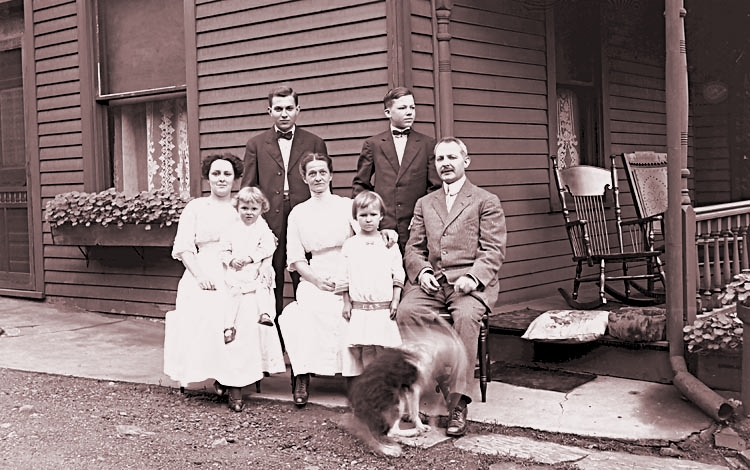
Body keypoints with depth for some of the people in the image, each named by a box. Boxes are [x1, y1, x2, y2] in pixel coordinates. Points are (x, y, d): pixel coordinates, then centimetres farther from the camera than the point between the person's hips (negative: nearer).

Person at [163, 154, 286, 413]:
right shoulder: (195, 207, 14)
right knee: (202, 313, -27)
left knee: (243, 315, -27)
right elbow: (183, 247, 6)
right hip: (204, 274, 0)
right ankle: (219, 376, -13)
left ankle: (235, 383, -21)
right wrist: (199, 275, -10)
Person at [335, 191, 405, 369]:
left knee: (384, 347, -1)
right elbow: (344, 276, 8)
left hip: (384, 307, 0)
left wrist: (395, 300, -2)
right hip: (359, 307, 0)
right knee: (366, 349, -2)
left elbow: (398, 274, 4)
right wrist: (346, 303, 4)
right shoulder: (350, 245, 7)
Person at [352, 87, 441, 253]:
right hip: (380, 226, 0)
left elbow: (435, 188, 9)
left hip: (415, 228, 0)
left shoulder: (427, 144, 11)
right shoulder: (372, 144, 12)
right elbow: (360, 185, 14)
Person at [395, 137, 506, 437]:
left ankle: (458, 403, -32)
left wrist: (473, 277, -17)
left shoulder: (486, 201, 11)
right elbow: (413, 249, 18)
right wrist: (422, 272, -5)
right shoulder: (424, 204, 24)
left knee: (466, 316, -35)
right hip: (432, 282, 4)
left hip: (470, 282, -3)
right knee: (406, 312, -29)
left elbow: (494, 251, 1)